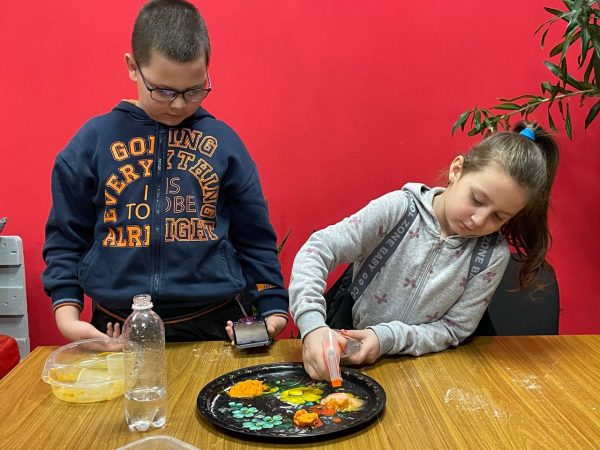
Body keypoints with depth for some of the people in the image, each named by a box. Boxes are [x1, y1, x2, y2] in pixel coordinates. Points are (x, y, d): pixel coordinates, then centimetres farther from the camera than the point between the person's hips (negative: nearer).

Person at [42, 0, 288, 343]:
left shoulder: (223, 141, 1)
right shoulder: (93, 141, 0)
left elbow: (254, 240, 6)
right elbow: (67, 238, 6)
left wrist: (273, 309, -1)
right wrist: (67, 312, -4)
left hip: (213, 326, 0)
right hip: (116, 330, 1)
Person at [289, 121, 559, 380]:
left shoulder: (493, 256, -9)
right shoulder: (398, 209, -15)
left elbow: (454, 330, -6)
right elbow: (317, 250, -19)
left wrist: (386, 338, -23)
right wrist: (313, 325, -35)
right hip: (348, 355, -1)